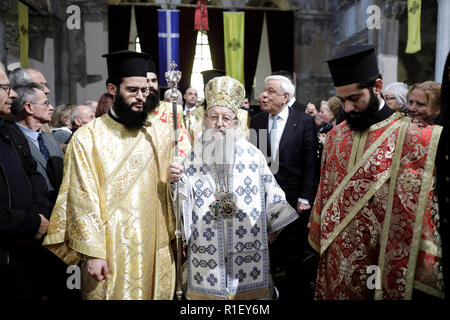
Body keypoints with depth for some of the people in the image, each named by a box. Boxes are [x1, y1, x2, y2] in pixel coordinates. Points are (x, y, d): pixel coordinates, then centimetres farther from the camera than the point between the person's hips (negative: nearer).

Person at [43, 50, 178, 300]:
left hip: (156, 247, 3)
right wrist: (91, 252, -10)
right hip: (109, 250, -3)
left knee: (158, 292, 12)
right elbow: (82, 198, -8)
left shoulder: (161, 133, 5)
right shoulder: (87, 137, -4)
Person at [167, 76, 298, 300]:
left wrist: (274, 227, 7)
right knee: (207, 289, 8)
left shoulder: (252, 155, 0)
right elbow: (182, 203, -3)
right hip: (206, 249, 0)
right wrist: (173, 181, -20)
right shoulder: (193, 158, 1)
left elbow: (271, 192, 6)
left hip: (248, 248, 0)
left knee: (250, 289, 8)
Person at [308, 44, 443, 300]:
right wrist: (320, 240, 10)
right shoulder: (335, 137, 4)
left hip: (388, 270, -4)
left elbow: (425, 207, -12)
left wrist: (422, 273, -11)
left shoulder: (415, 138, -12)